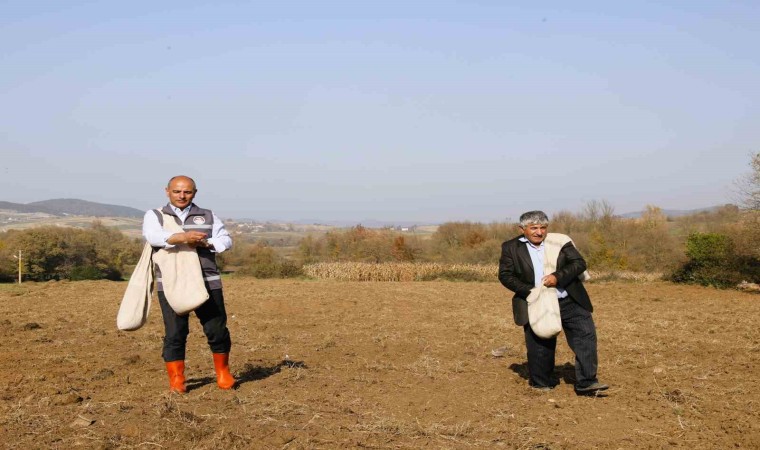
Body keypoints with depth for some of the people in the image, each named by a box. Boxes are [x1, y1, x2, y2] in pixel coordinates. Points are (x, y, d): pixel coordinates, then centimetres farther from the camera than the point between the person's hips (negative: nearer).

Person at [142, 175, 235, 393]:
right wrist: (183, 237, -27)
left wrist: (204, 242, -13)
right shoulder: (154, 216, 9)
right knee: (175, 333, -2)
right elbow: (153, 236, -12)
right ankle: (176, 379, 12)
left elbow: (226, 240, 7)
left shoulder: (208, 216, 16)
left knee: (217, 330, 3)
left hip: (207, 283, 2)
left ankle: (223, 373, 22)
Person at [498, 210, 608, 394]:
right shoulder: (511, 248, -1)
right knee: (540, 346, 7)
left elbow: (579, 263, -4)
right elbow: (505, 275, -3)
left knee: (585, 335, -5)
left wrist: (558, 276, -21)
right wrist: (529, 290, -15)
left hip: (569, 302, 1)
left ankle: (586, 382, 4)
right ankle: (541, 383, 28)